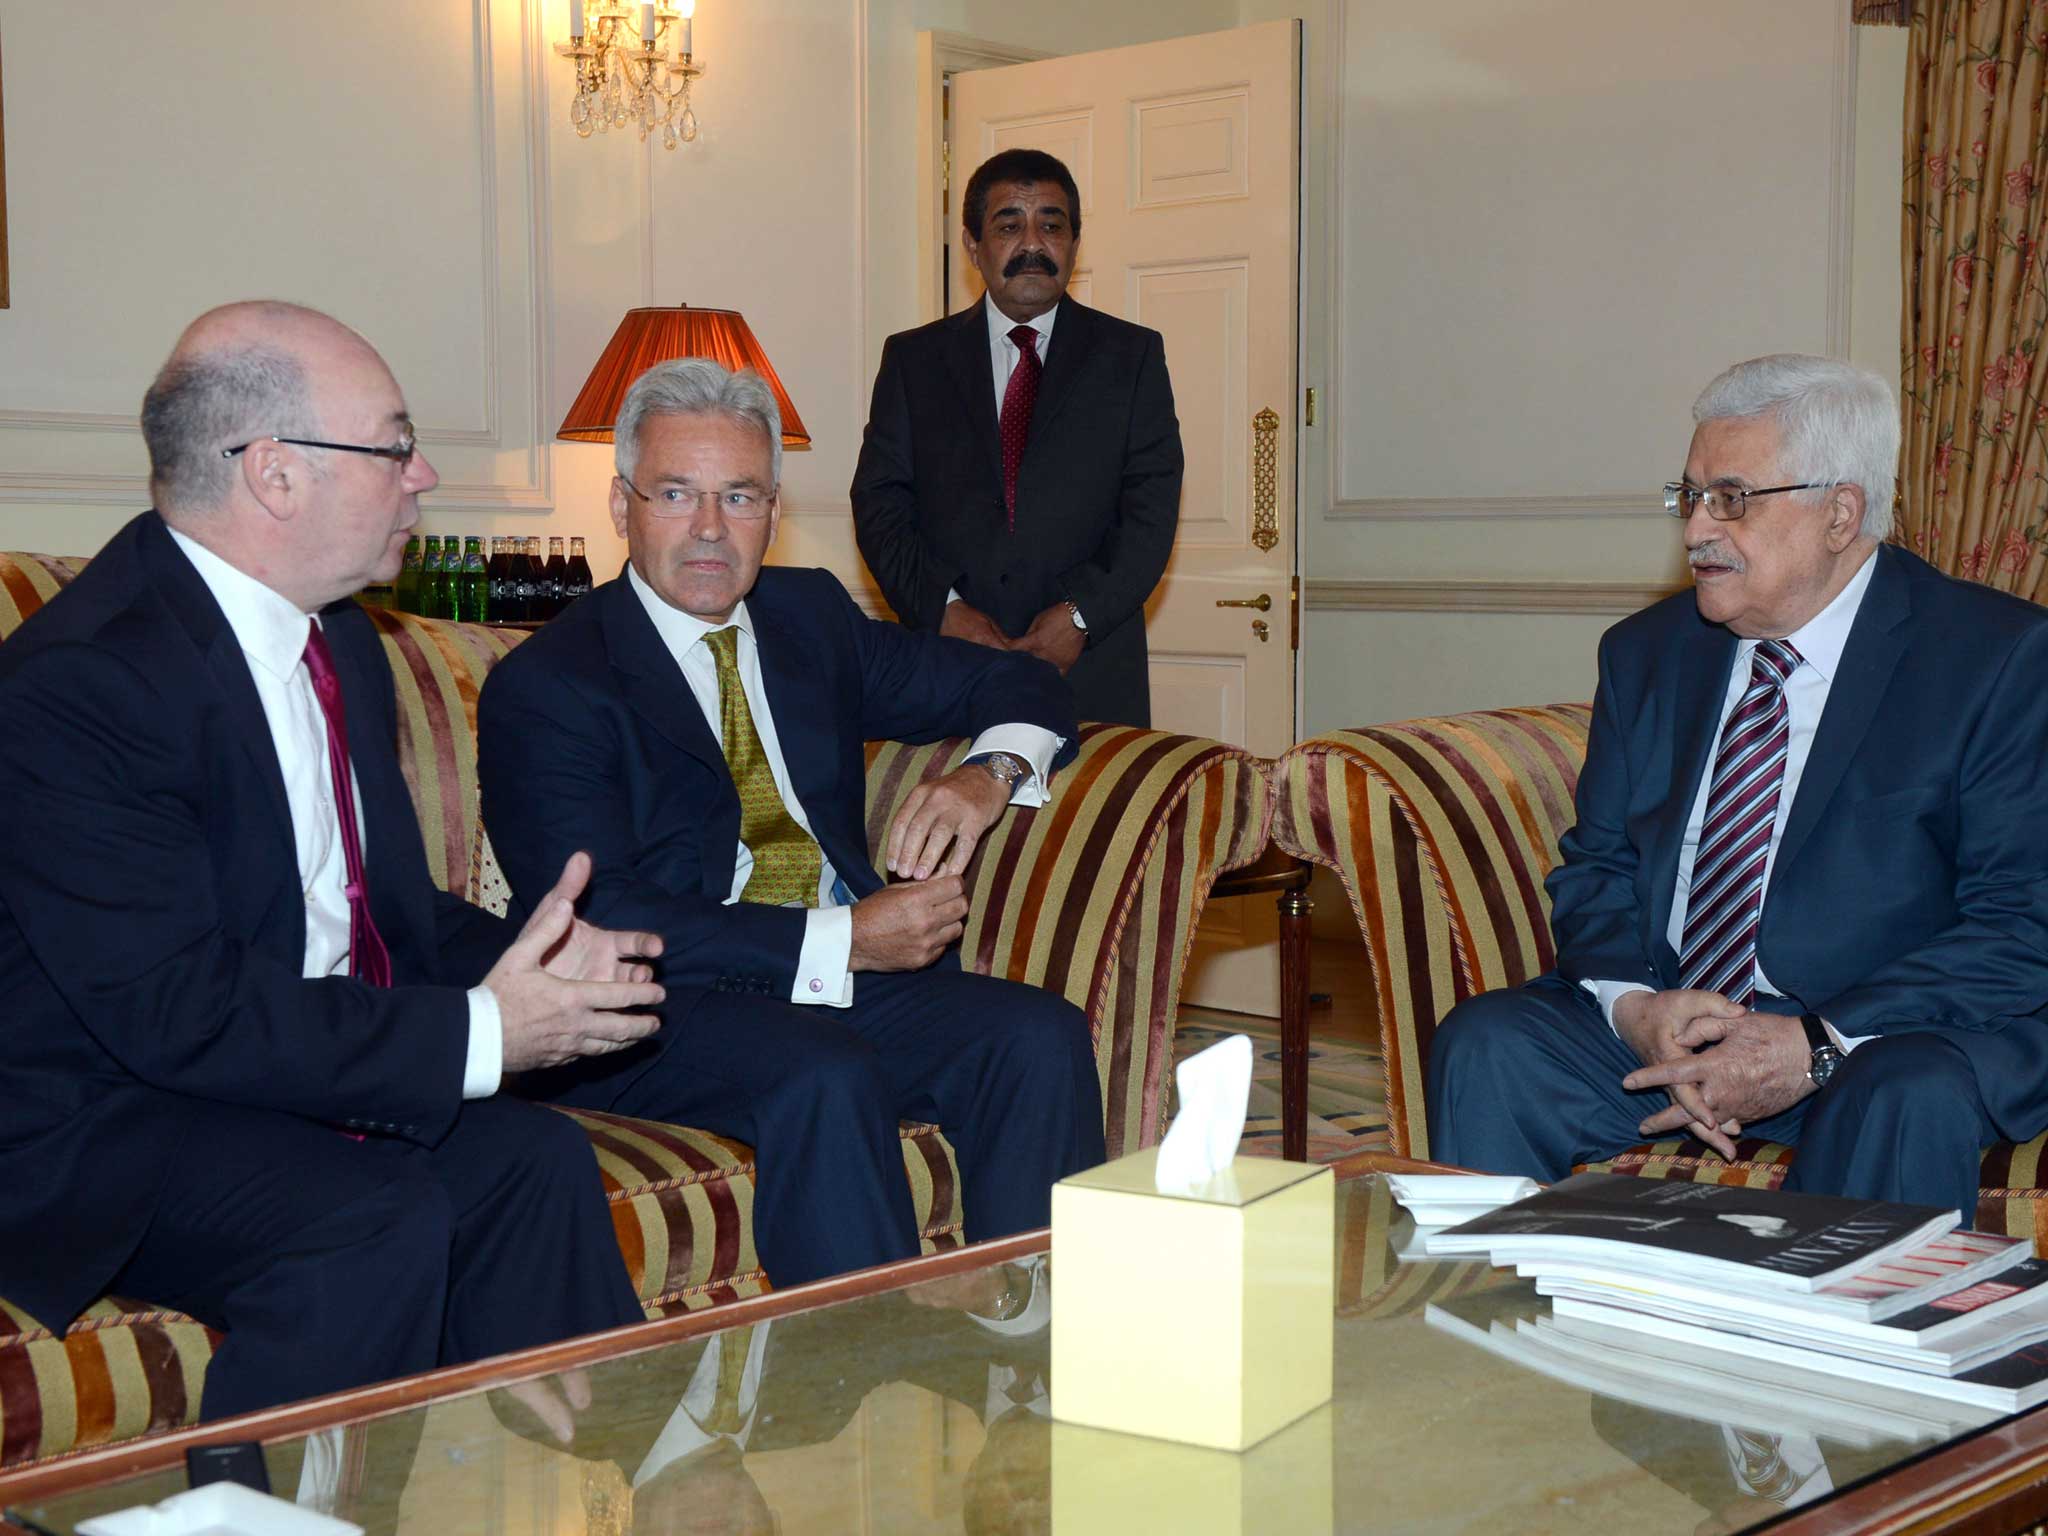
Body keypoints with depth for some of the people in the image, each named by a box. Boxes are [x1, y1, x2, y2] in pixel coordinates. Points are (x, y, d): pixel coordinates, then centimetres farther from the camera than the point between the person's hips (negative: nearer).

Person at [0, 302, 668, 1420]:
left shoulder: (338, 643, 10)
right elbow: (176, 1007, -26)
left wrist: (520, 962, -4)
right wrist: (475, 1034, -22)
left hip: (308, 1070, 9)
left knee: (535, 1161, -12)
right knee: (378, 1217, -29)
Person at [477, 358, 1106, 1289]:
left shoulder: (811, 618, 16)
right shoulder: (543, 687, -4)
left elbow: (1016, 684, 22)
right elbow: (601, 925, -15)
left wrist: (989, 773, -4)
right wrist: (840, 940, -20)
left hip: (849, 975, 6)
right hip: (657, 1013, -5)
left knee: (1042, 1038, -20)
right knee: (825, 1078, -35)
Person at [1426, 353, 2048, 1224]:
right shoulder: (1648, 652, 11)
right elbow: (1596, 867, 10)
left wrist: (1814, 1048, -22)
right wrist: (1638, 1007, -13)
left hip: (1889, 1033, -4)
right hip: (1664, 1020, 4)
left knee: (1910, 1099, -36)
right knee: (1484, 1045, -19)